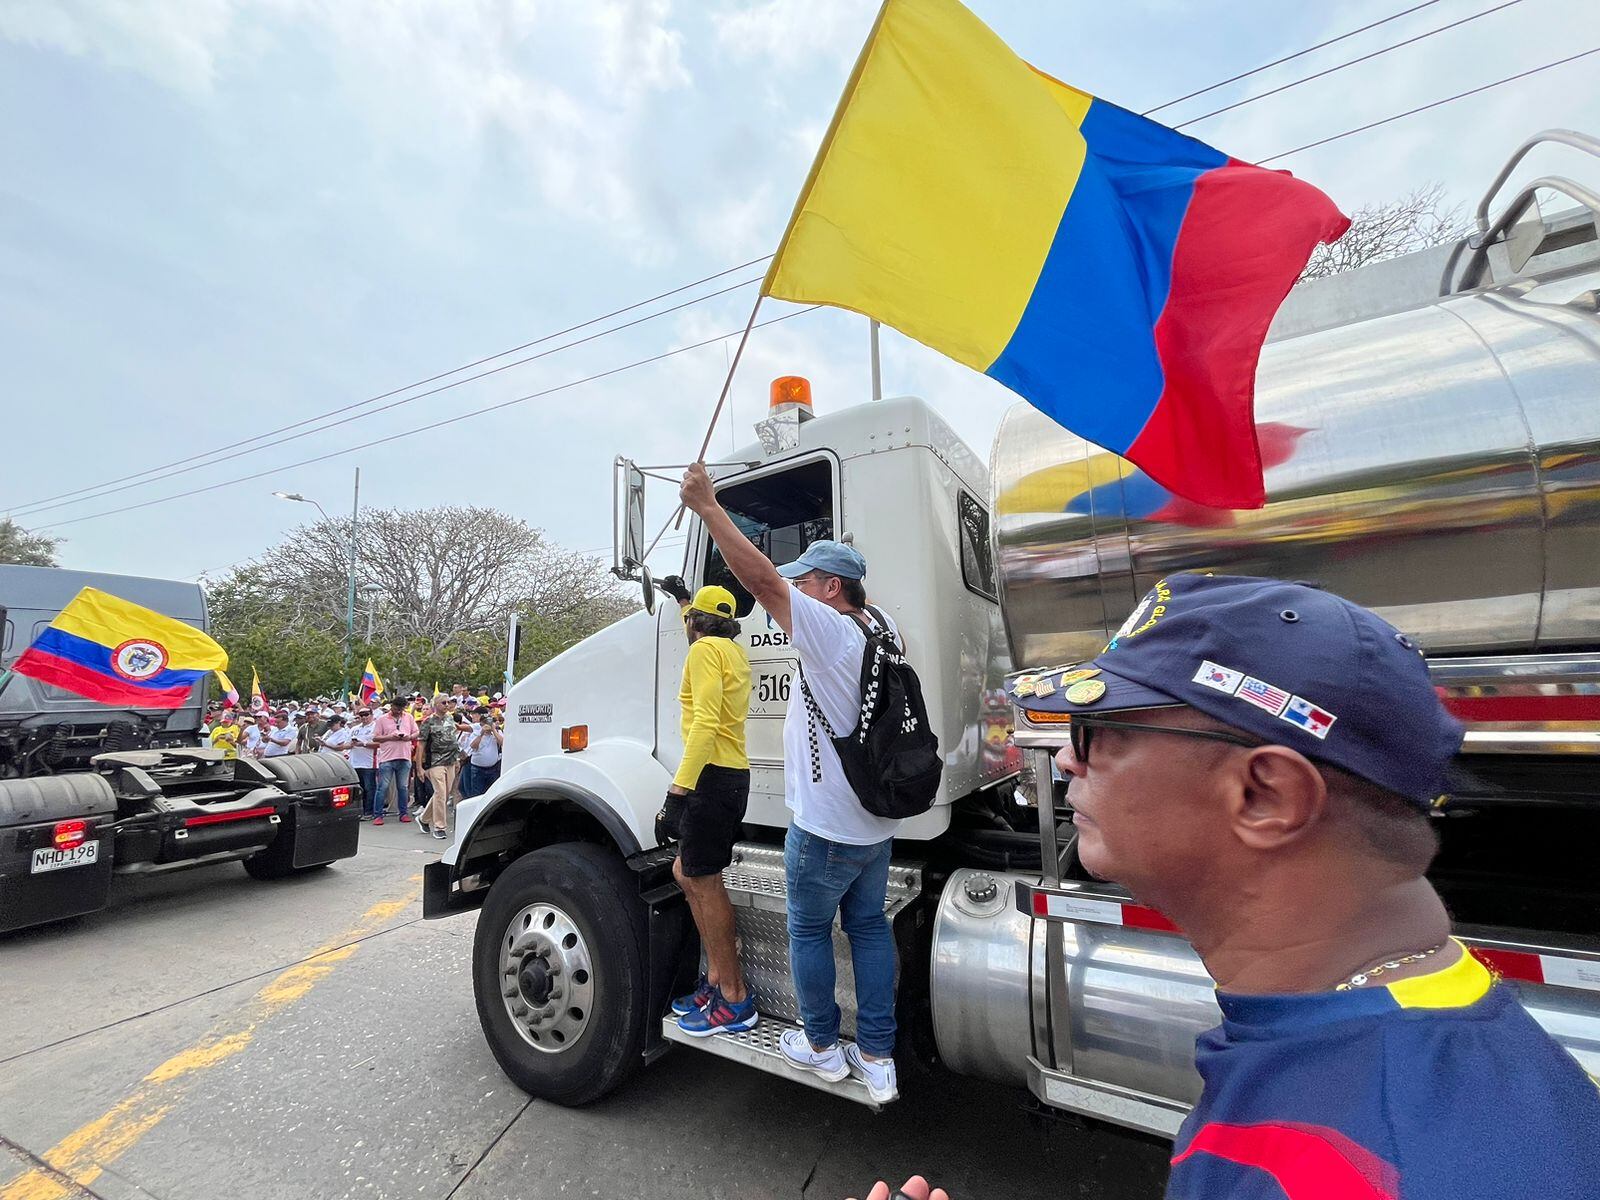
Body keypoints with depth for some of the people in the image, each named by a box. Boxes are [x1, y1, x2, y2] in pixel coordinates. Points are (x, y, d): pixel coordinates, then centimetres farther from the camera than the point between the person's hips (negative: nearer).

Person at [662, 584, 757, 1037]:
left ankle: (735, 1001, 9)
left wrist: (679, 786, -22)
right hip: (733, 774, 10)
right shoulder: (735, 650, 17)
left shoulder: (705, 649, -10)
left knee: (703, 880, -1)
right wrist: (686, 605, 55)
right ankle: (718, 978, 24)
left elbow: (705, 721, -21)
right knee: (686, 872, 17)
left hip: (712, 777, -10)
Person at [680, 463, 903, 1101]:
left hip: (824, 829, -8)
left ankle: (822, 1046, 31)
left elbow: (762, 578, -27)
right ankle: (877, 1056, 28)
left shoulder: (830, 631, -21)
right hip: (876, 823, 8)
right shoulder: (882, 630, 2)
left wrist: (707, 505, -22)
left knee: (809, 931, 14)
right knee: (869, 927, 18)